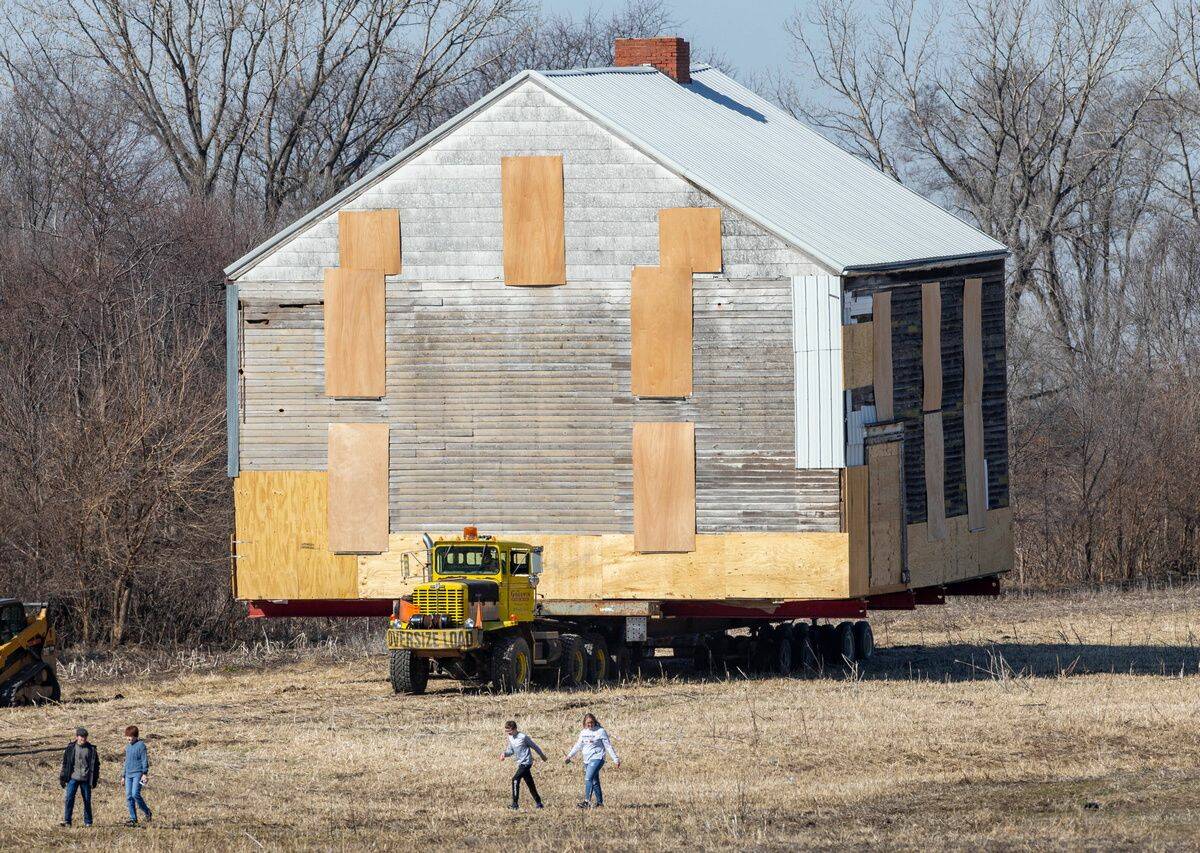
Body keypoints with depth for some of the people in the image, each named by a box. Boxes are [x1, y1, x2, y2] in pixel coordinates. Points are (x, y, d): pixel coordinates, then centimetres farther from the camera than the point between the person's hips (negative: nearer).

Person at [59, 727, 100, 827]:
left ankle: (87, 822, 15)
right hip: (73, 778, 0)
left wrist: (95, 780, 5)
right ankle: (66, 821, -7)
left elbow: (96, 765, 8)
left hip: (86, 779, 0)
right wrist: (62, 778, 4)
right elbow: (65, 763, 7)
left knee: (87, 800, 5)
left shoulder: (91, 750, 3)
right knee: (69, 799, -9)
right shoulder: (71, 748, 3)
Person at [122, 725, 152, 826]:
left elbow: (144, 760, -9)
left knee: (135, 794, -19)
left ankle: (147, 812, 0)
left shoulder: (141, 745, -6)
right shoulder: (128, 746, 17)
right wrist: (123, 776, 23)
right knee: (129, 796, 2)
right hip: (129, 774, 8)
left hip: (138, 774, -8)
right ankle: (133, 819, 6)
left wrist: (144, 773, -16)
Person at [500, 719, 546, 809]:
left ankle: (515, 803, -18)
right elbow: (511, 751, 15)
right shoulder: (510, 738, 6)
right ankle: (538, 802, 21)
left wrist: (542, 755, 7)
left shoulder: (523, 737, -16)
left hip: (526, 762, -8)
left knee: (516, 779, -19)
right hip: (520, 763, 8)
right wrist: (504, 754, -7)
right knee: (529, 783, 12)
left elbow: (534, 746, -4)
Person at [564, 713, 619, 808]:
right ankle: (599, 801, 15)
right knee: (594, 781, 8)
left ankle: (587, 801, -25)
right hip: (587, 760, 7)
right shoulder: (583, 733, 14)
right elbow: (578, 746, 24)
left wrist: (615, 759, -5)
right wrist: (569, 756, 18)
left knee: (588, 779, -20)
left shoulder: (600, 731, -5)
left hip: (597, 758, -7)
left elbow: (608, 746, -4)